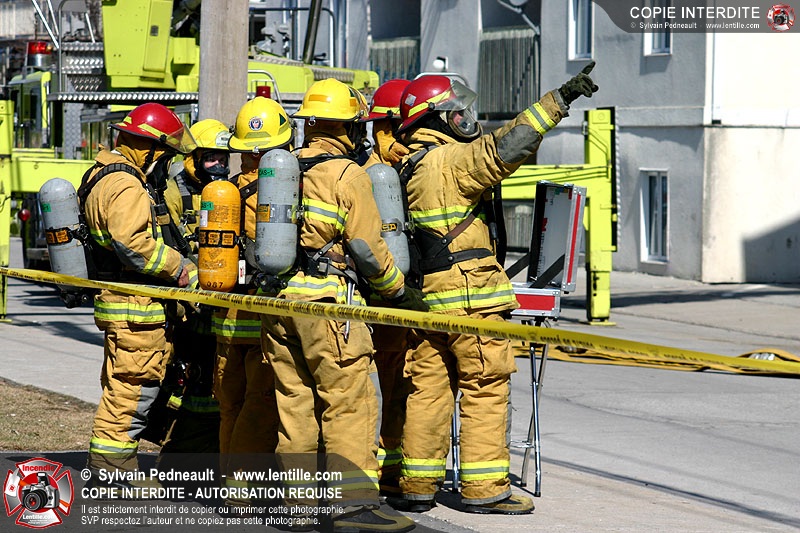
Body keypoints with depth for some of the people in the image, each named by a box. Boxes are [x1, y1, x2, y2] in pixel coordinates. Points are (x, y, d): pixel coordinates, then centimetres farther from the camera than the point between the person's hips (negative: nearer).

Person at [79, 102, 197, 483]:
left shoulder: (109, 176, 18)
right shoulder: (125, 187, -18)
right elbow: (133, 242, -29)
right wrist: (180, 268, -20)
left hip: (120, 301, 11)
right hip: (135, 307, -11)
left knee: (123, 387, 16)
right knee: (135, 386, -8)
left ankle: (113, 466, 23)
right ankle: (111, 466, -5)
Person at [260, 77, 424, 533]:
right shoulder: (347, 174, -8)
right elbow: (367, 248, -8)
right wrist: (402, 293, 4)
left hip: (280, 299, 7)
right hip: (327, 301, -7)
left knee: (295, 401, 10)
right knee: (349, 402, -5)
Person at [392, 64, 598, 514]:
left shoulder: (411, 166, 15)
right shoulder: (454, 160, -13)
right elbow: (505, 147, -23)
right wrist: (559, 101, -22)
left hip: (428, 293, 9)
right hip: (469, 296, -9)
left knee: (430, 387, 10)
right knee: (485, 388, -3)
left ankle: (418, 485, 13)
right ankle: (484, 489, -2)